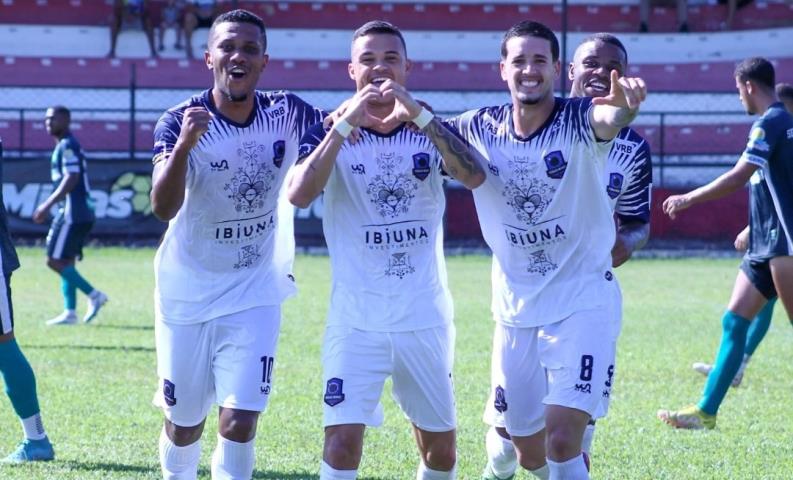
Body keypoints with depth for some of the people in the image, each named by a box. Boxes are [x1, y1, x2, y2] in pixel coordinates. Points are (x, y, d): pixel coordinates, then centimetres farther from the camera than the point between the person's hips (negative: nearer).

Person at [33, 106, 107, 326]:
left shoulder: (67, 146, -11)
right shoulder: (65, 146, 19)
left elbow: (71, 179, -21)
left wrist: (48, 204, -22)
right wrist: (49, 206, 25)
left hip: (73, 214, -10)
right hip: (80, 214, 10)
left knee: (55, 260, -9)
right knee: (66, 262, 10)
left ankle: (94, 295, -10)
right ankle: (69, 312, 9)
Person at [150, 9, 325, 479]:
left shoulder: (286, 114, -10)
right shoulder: (181, 121, -18)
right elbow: (163, 207, -30)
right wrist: (184, 145, -47)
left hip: (255, 295, 1)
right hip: (188, 294, -1)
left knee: (239, 423, -12)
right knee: (184, 423, 13)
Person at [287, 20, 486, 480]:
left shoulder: (431, 131, 5)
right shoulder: (331, 132, 0)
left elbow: (475, 176, -16)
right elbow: (300, 194, -19)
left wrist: (418, 114, -24)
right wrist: (347, 123, -22)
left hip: (425, 316, 2)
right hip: (357, 317, -2)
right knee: (343, 439, -16)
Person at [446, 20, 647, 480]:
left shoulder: (578, 120, -13)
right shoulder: (480, 128, 0)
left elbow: (609, 118, -35)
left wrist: (625, 106, -60)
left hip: (583, 303, -4)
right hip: (515, 309, 5)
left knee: (563, 439, -18)